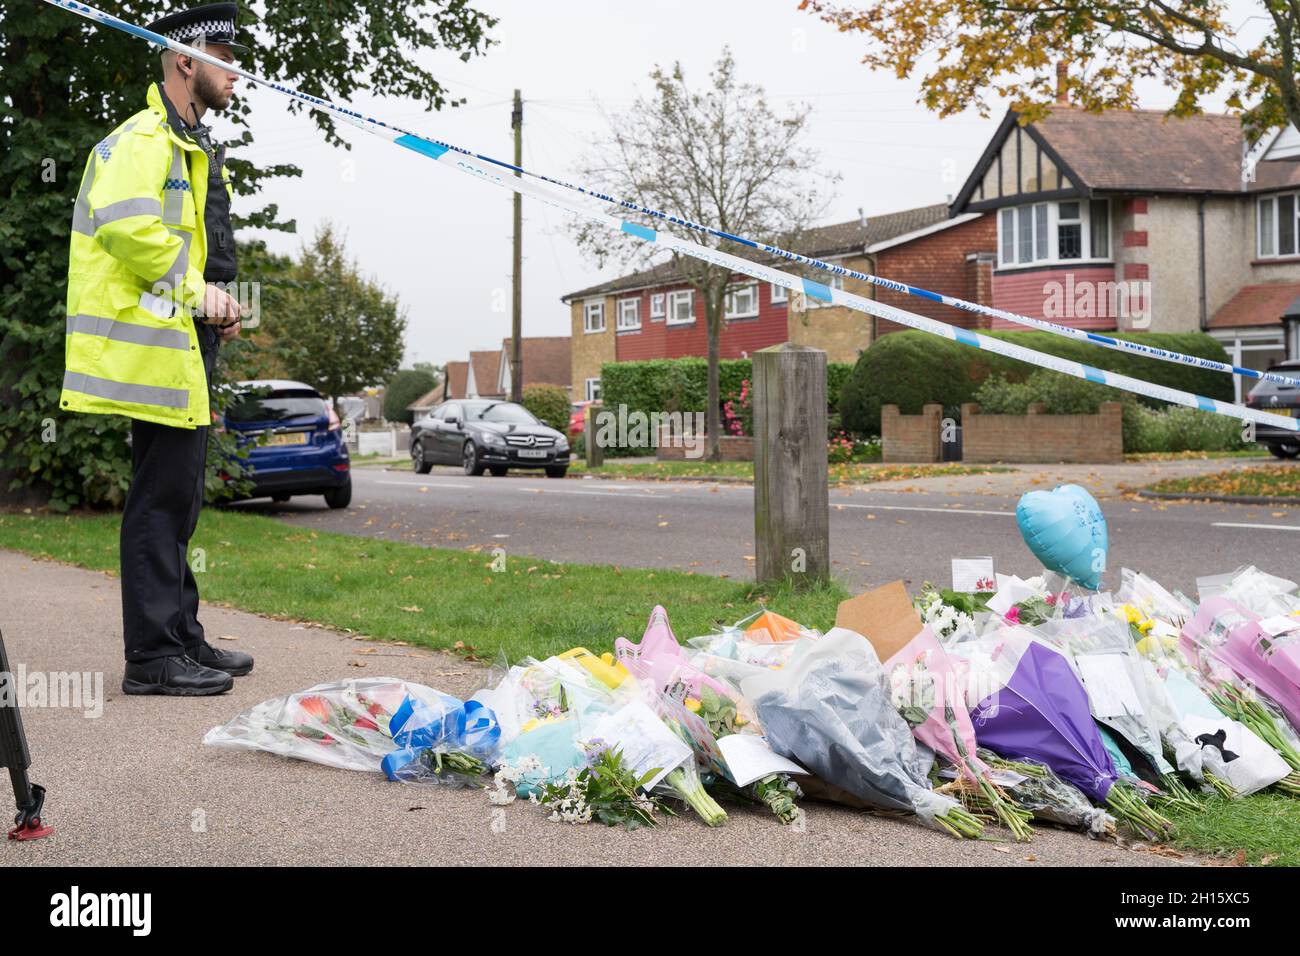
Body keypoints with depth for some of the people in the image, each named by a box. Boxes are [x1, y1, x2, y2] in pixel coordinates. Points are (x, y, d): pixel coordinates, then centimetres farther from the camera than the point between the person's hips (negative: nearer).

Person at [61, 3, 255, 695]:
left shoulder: (193, 147, 23)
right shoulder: (145, 138, -11)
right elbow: (126, 225, -26)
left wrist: (217, 302, 13)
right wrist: (196, 289, -19)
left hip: (185, 341, 11)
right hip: (155, 344, -11)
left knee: (177, 499, 14)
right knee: (161, 499, -8)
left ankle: (181, 638, 22)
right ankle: (153, 657, -4)